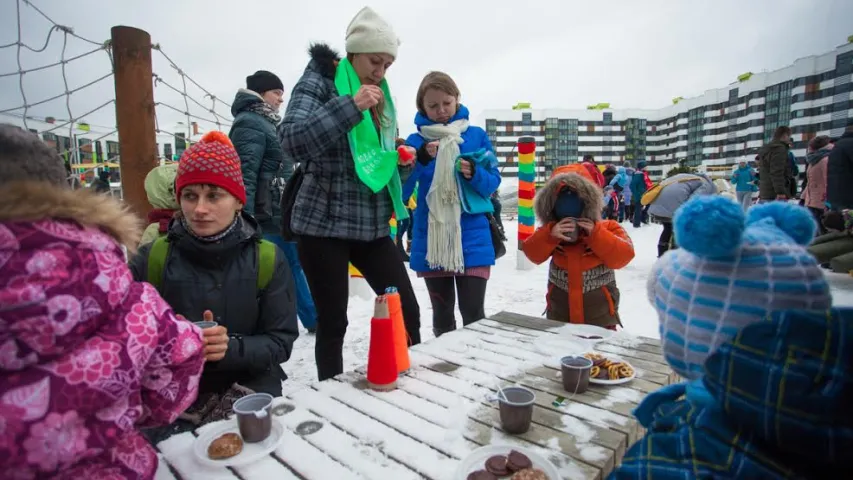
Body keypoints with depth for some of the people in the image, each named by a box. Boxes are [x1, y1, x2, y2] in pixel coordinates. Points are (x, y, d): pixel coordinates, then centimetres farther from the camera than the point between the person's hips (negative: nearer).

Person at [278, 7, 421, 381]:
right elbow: (291, 140, -22)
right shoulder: (318, 82, -5)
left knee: (407, 310, 4)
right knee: (332, 322, 3)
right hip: (324, 224, -5)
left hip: (372, 225, 6)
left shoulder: (380, 97, 13)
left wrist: (402, 161, 2)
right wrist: (349, 105, -26)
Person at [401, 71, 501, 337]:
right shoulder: (415, 141, 2)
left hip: (472, 240, -1)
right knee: (442, 314, 13)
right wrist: (421, 160, -22)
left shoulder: (477, 136, 4)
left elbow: (493, 183, 2)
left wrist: (475, 174, -19)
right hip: (431, 241, 1)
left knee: (474, 314, -2)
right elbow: (400, 192, -6)